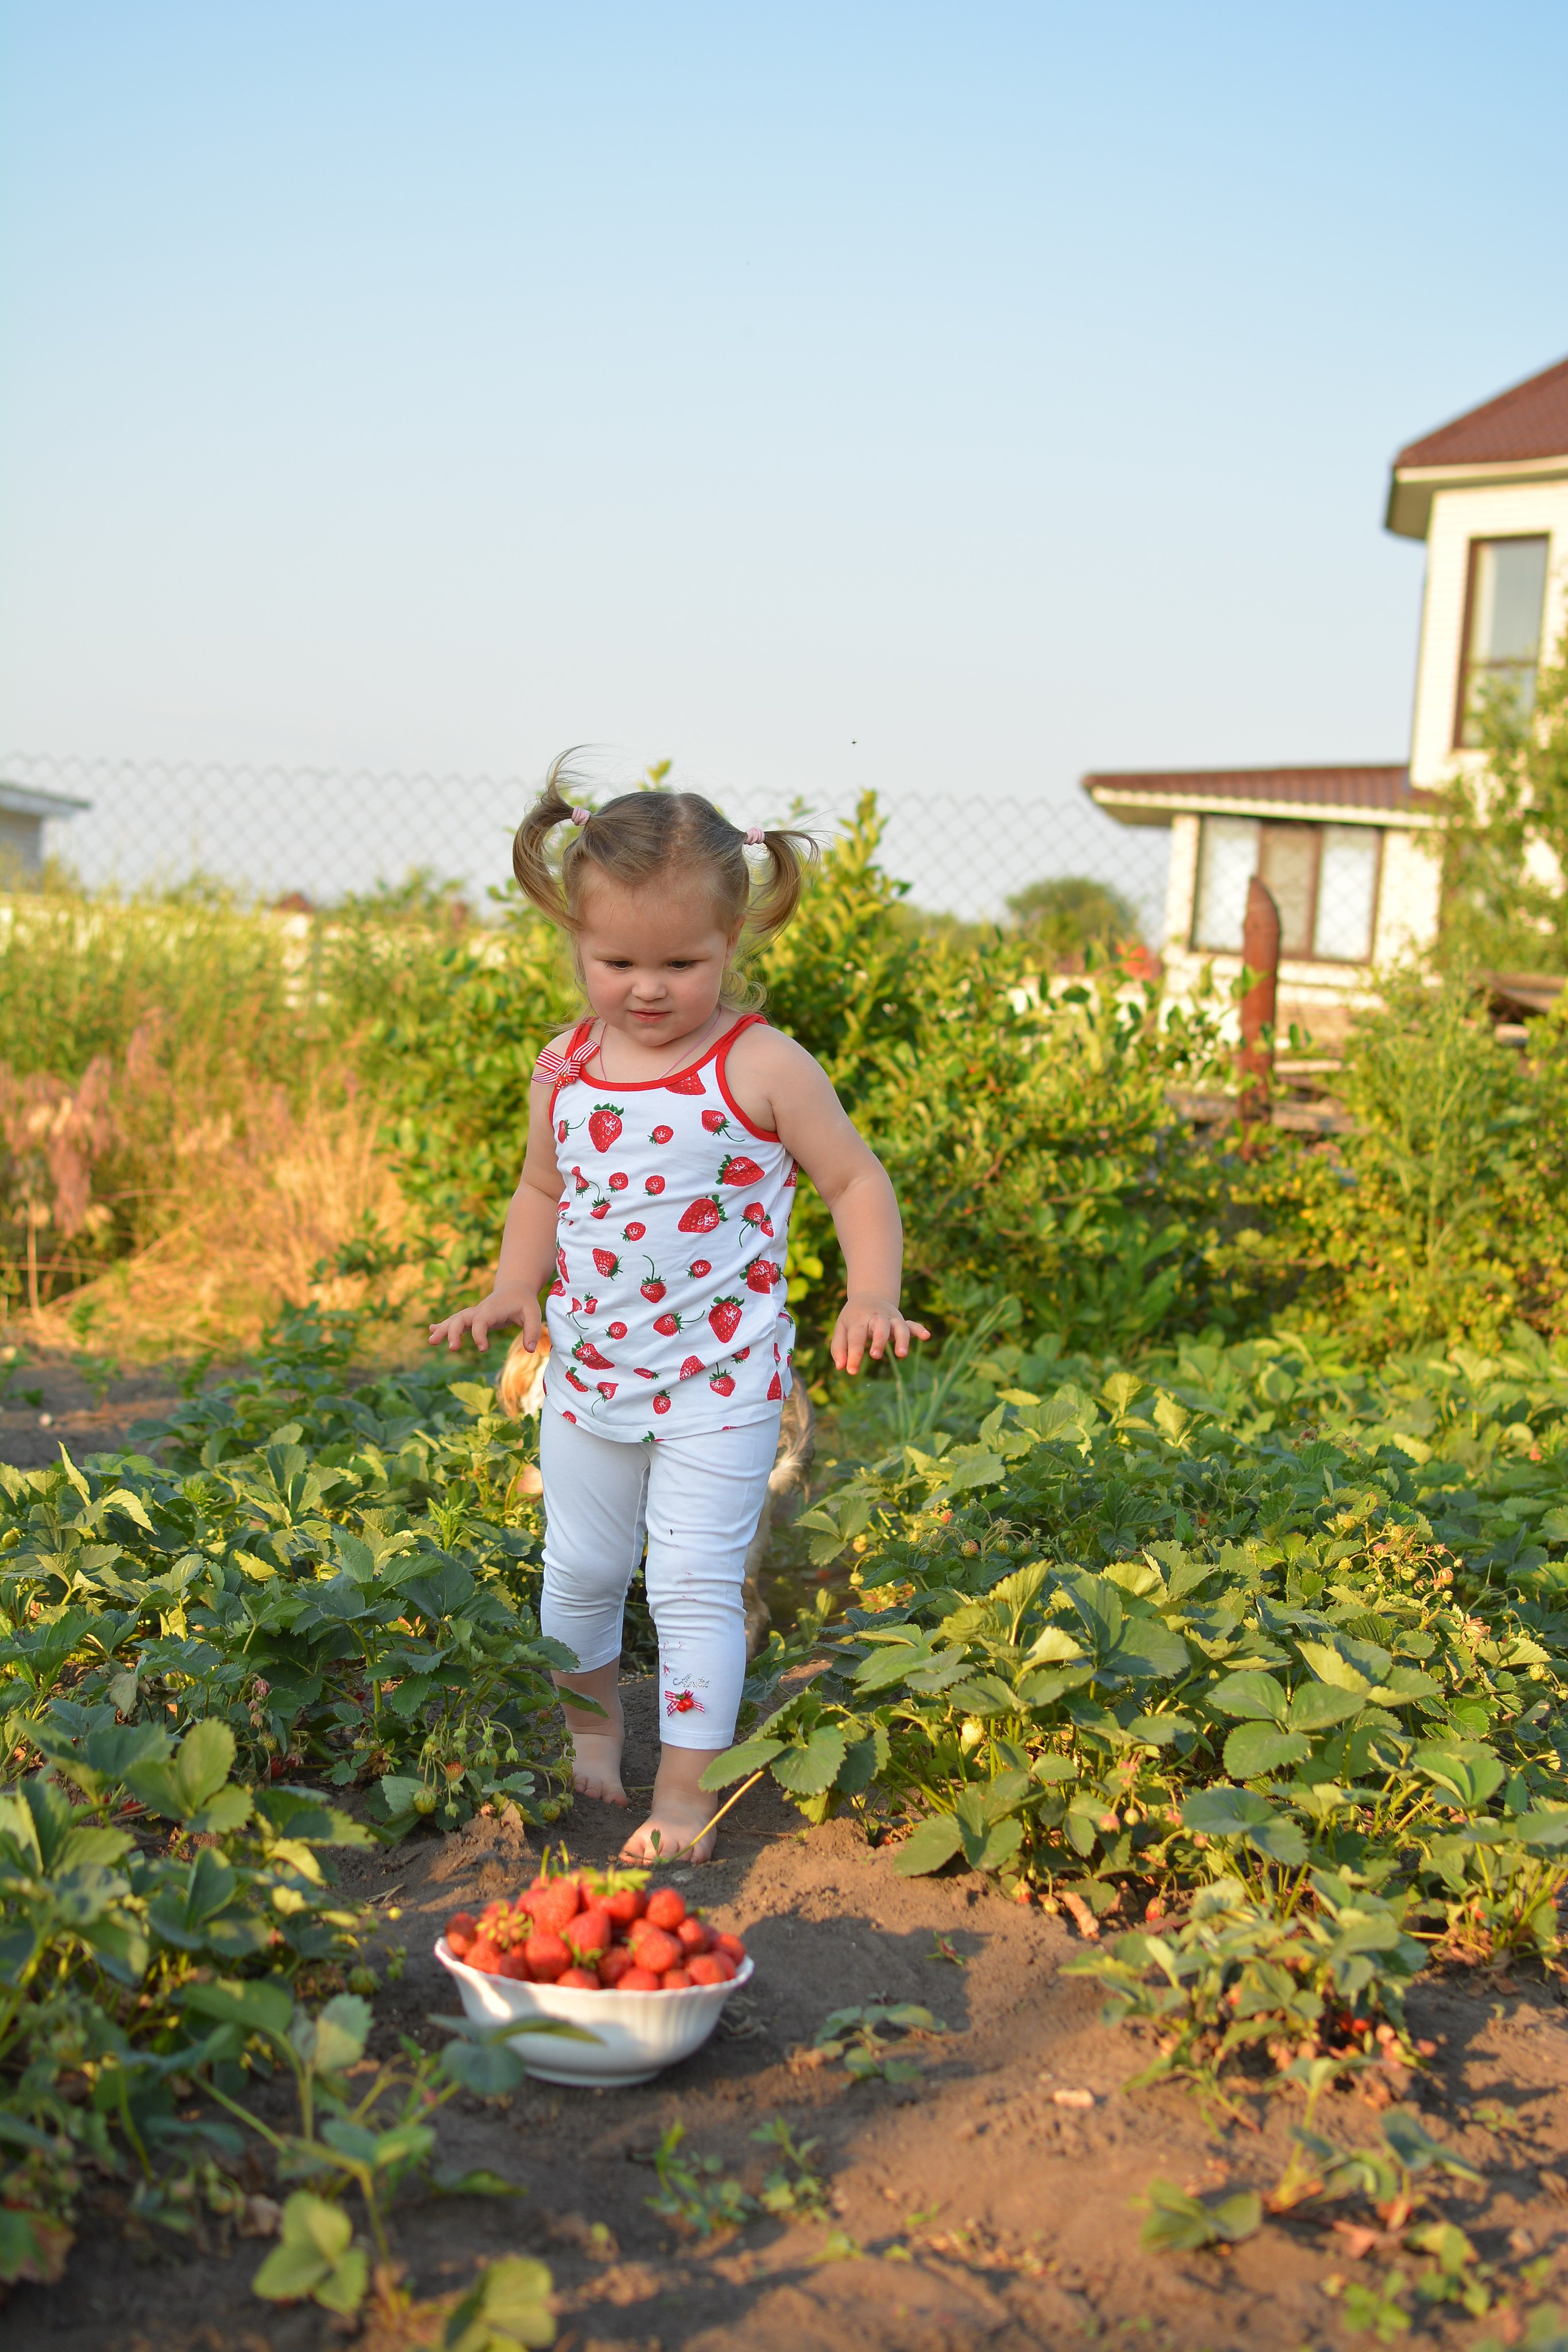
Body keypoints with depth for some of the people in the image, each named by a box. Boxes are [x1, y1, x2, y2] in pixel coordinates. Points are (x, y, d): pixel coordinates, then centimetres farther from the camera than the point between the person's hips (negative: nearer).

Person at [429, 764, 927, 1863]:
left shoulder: (763, 1068, -14)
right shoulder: (565, 1068, 0)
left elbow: (857, 1179, -7)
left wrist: (872, 1295, -21)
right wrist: (514, 1288, 1)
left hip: (720, 1383, -5)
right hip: (590, 1369, 5)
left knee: (696, 1583, -4)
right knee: (580, 1570, 18)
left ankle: (686, 1788, 11)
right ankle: (592, 1723, 43)